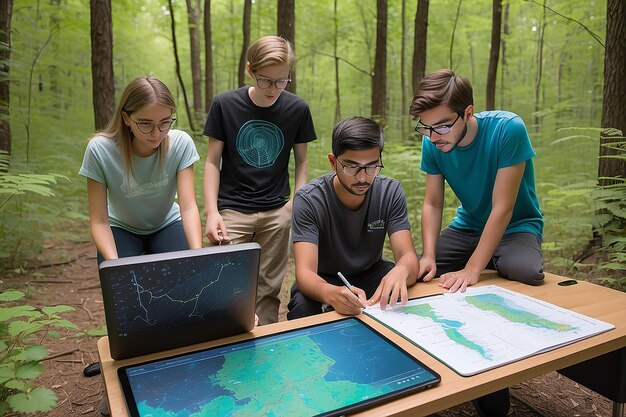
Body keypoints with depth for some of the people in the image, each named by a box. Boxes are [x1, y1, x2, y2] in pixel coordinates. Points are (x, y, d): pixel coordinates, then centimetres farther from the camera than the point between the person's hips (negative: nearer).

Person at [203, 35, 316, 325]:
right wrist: (211, 211, -9)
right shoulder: (225, 104, -6)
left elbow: (301, 160, 8)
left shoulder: (297, 109, -2)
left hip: (277, 212, 2)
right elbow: (212, 161, -2)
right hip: (232, 210, -1)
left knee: (268, 290, 10)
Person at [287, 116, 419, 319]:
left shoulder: (391, 192, -15)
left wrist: (401, 270, -49)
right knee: (302, 307, -34)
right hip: (322, 283, -2)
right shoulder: (308, 200, -24)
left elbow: (408, 255, -22)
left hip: (371, 274, 3)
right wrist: (330, 293, -56)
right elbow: (304, 271, -32)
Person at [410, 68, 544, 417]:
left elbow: (502, 208, -26)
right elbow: (433, 203, -7)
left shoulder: (508, 129, -26)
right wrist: (429, 255, -22)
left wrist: (472, 269, -31)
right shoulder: (433, 143, -13)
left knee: (526, 274, -33)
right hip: (468, 227, 4)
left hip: (516, 228, -4)